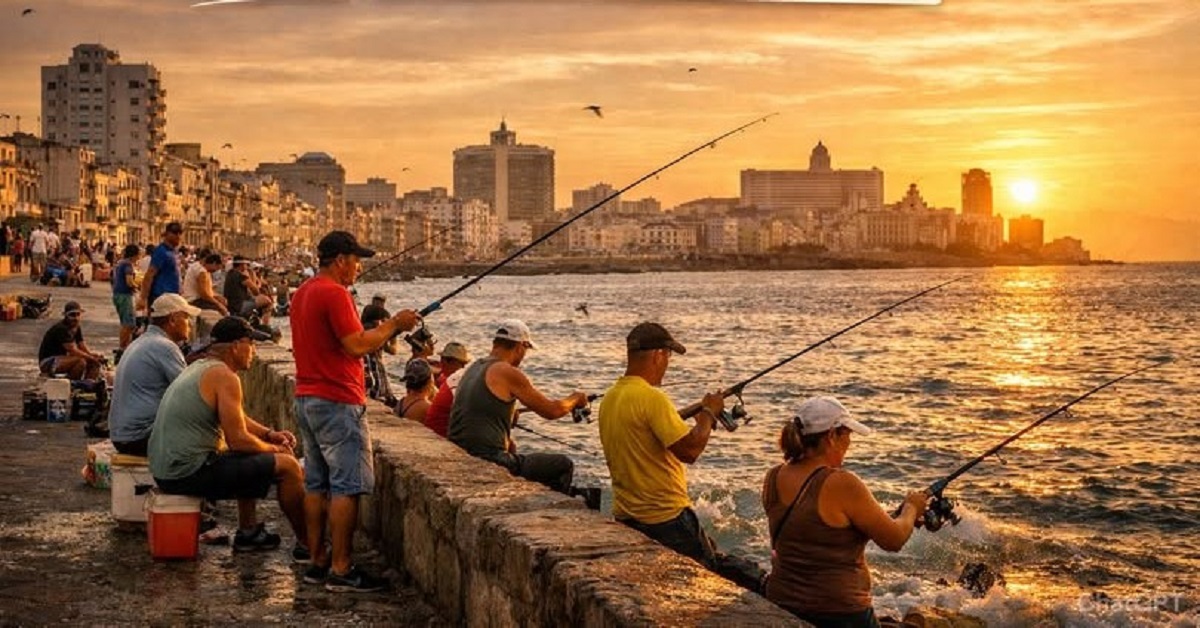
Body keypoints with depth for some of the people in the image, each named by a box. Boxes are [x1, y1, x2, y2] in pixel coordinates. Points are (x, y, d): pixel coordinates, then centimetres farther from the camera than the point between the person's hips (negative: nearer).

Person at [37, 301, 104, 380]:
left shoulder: (77, 328, 6)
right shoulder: (61, 328, -21)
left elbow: (84, 349, 4)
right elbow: (73, 351, -26)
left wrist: (95, 355, -15)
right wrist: (92, 358, -22)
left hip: (61, 359, 9)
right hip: (48, 362, -9)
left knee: (94, 363, -5)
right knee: (81, 361, -32)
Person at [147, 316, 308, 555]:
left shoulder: (200, 367, 16)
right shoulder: (224, 376, -14)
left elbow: (236, 418, 27)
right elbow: (237, 440, -16)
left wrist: (270, 434, 14)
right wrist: (273, 449, 1)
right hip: (190, 472, -10)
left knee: (250, 460, 32)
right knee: (288, 465, -7)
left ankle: (248, 532, 32)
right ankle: (306, 544, 3)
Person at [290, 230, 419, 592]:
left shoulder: (303, 293, 15)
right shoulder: (334, 294, -15)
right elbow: (357, 346, -20)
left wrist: (385, 331, 15)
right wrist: (394, 324, -7)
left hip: (307, 399, 10)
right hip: (337, 402, -10)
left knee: (316, 484, 12)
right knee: (346, 488, -7)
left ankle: (318, 562, 16)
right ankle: (340, 570, -6)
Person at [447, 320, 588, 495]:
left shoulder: (473, 369, 15)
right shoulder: (508, 373, -10)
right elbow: (551, 411, -5)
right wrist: (575, 399, 14)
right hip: (488, 462, -9)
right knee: (564, 467, 3)